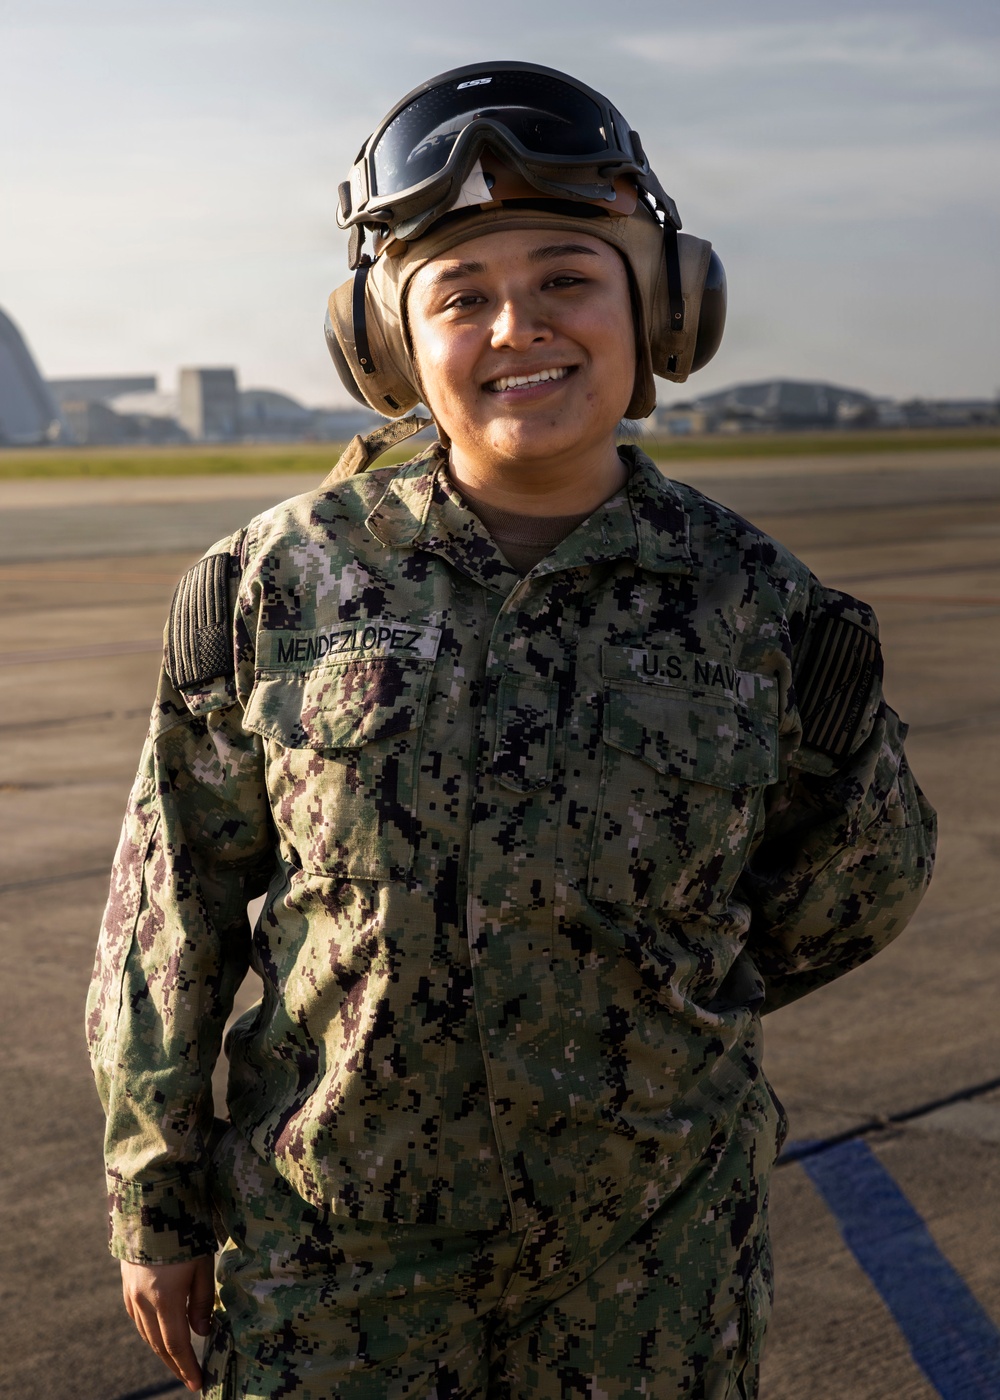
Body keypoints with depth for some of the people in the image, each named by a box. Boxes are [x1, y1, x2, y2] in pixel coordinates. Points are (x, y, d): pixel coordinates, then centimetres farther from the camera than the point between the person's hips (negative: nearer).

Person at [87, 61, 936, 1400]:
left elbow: (863, 875, 9)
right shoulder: (283, 584, -9)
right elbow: (175, 910, -2)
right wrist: (155, 1203, 2)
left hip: (651, 1240, 1)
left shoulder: (757, 610, -8)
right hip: (336, 1240, 0)